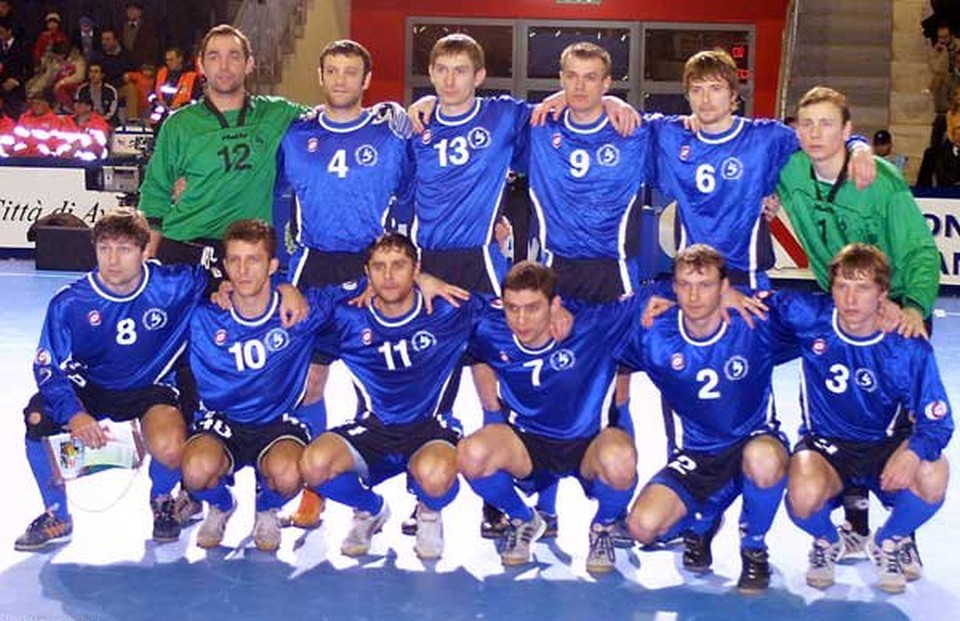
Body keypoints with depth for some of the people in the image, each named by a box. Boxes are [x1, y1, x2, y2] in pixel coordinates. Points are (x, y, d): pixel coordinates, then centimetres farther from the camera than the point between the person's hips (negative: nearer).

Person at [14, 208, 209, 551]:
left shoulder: (173, 286, -17)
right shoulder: (69, 303, -17)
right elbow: (48, 367, -18)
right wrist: (74, 415, -34)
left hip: (150, 388, -1)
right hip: (88, 386, 2)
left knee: (169, 450, -32)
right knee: (37, 418, -27)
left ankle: (162, 500, 10)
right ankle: (57, 516, 1)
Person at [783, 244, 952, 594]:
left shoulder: (910, 348, -16)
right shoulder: (811, 319, -14)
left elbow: (937, 422, -15)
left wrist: (913, 453, -37)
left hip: (887, 443, 0)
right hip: (826, 444, 0)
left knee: (932, 480, -32)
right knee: (804, 498, -34)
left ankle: (889, 542, 4)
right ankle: (826, 542, 8)